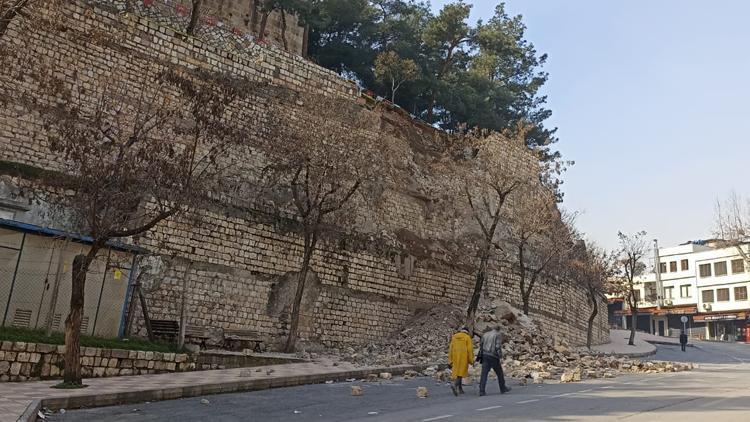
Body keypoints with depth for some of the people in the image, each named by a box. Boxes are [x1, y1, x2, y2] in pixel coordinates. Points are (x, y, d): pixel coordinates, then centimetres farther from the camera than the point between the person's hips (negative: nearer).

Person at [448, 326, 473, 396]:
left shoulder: (454, 337, 10)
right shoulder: (467, 337, -2)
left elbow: (450, 349, 7)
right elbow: (470, 349, -8)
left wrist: (450, 360, 11)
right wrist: (471, 360, -3)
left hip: (455, 357, 4)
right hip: (463, 358, -4)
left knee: (457, 371, 14)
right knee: (461, 372, -4)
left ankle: (460, 389, 17)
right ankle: (454, 384, -27)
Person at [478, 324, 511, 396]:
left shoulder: (485, 334, 16)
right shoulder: (498, 335, -1)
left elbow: (481, 345, 14)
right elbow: (498, 346, -13)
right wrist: (500, 356, -10)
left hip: (485, 355, 5)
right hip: (493, 356, -5)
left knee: (484, 373, -1)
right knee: (499, 373, 13)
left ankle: (482, 391, -9)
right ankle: (503, 389, 27)